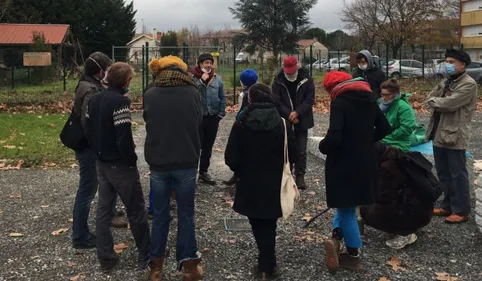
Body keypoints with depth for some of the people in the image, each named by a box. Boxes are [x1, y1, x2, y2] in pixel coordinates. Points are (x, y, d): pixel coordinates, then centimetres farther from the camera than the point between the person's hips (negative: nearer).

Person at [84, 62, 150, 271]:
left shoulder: (94, 100, 5)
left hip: (102, 163, 8)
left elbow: (88, 130, 11)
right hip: (120, 165, -8)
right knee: (136, 210, 5)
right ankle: (146, 255, 17)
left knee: (103, 209, 12)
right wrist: (132, 160, -11)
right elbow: (124, 138, -25)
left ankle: (105, 257, 20)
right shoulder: (120, 101, -21)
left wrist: (99, 151, 18)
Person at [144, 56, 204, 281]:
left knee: (160, 215, 13)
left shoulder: (150, 95, -3)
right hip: (186, 163, -1)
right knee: (186, 214, 10)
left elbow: (147, 123, 10)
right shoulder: (193, 92, -4)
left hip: (158, 163, 1)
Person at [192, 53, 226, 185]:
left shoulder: (217, 79, 3)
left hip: (213, 117, 4)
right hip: (197, 117, -4)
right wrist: (201, 81, -21)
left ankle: (204, 172, 28)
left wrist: (221, 114, 2)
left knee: (208, 147, 15)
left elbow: (222, 98, 8)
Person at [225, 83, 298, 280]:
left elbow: (231, 157, -9)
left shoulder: (241, 125, -11)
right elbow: (292, 155, -4)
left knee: (258, 225, 15)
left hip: (250, 184, -1)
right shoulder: (282, 124, -7)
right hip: (274, 184, 1)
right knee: (268, 225, 16)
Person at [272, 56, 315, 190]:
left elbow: (310, 99, -7)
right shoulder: (278, 81, -3)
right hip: (284, 121, 0)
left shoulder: (306, 79, -3)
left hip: (302, 121, 0)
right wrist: (289, 115, -17)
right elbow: (277, 101, -7)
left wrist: (297, 113, -18)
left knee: (301, 151, 2)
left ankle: (300, 176, 12)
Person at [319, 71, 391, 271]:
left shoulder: (339, 103, -16)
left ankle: (353, 255, 17)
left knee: (346, 207, 10)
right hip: (366, 162, 6)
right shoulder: (369, 99, 6)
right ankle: (337, 237, 10)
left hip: (344, 163, -6)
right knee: (346, 203, 22)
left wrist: (323, 147, -6)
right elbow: (385, 128, 10)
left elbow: (334, 137, -25)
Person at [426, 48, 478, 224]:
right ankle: (448, 206, 27)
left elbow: (450, 103, -21)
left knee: (457, 175, -1)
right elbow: (430, 100, 10)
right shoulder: (446, 82, 17)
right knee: (443, 173, 15)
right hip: (439, 134, 8)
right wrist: (440, 104, -10)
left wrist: (434, 101, -5)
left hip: (455, 136, -8)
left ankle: (461, 211, 7)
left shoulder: (468, 84, -11)